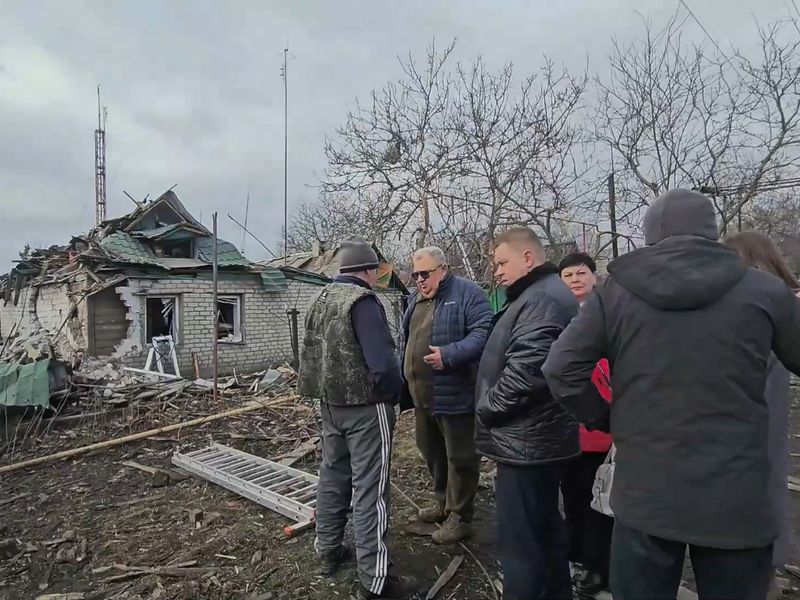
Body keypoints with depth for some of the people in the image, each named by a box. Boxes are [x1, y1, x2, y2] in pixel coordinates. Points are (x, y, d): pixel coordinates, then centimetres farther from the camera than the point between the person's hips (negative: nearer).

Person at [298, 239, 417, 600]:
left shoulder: (321, 299, 9)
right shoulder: (362, 301, -19)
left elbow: (310, 354, 13)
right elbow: (383, 363, -27)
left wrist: (321, 392, 18)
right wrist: (394, 394, -10)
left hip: (330, 404, 9)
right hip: (366, 407, -8)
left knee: (333, 475, 20)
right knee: (369, 488, -1)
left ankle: (328, 551, 34)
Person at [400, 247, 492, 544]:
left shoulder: (468, 293, -11)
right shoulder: (415, 299, 14)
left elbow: (483, 334, -22)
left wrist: (449, 355, -32)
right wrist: (404, 381, 19)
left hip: (455, 394, -8)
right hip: (422, 395, 8)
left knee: (459, 457, 5)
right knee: (432, 452, 21)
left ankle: (459, 517, 21)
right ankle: (443, 501, 41)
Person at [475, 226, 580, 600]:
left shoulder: (541, 299, -18)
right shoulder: (545, 294, 17)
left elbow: (526, 370, -28)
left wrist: (486, 409, -14)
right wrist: (490, 409, 17)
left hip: (525, 441, -11)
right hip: (540, 438, 11)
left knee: (519, 540, -1)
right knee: (545, 528, 23)